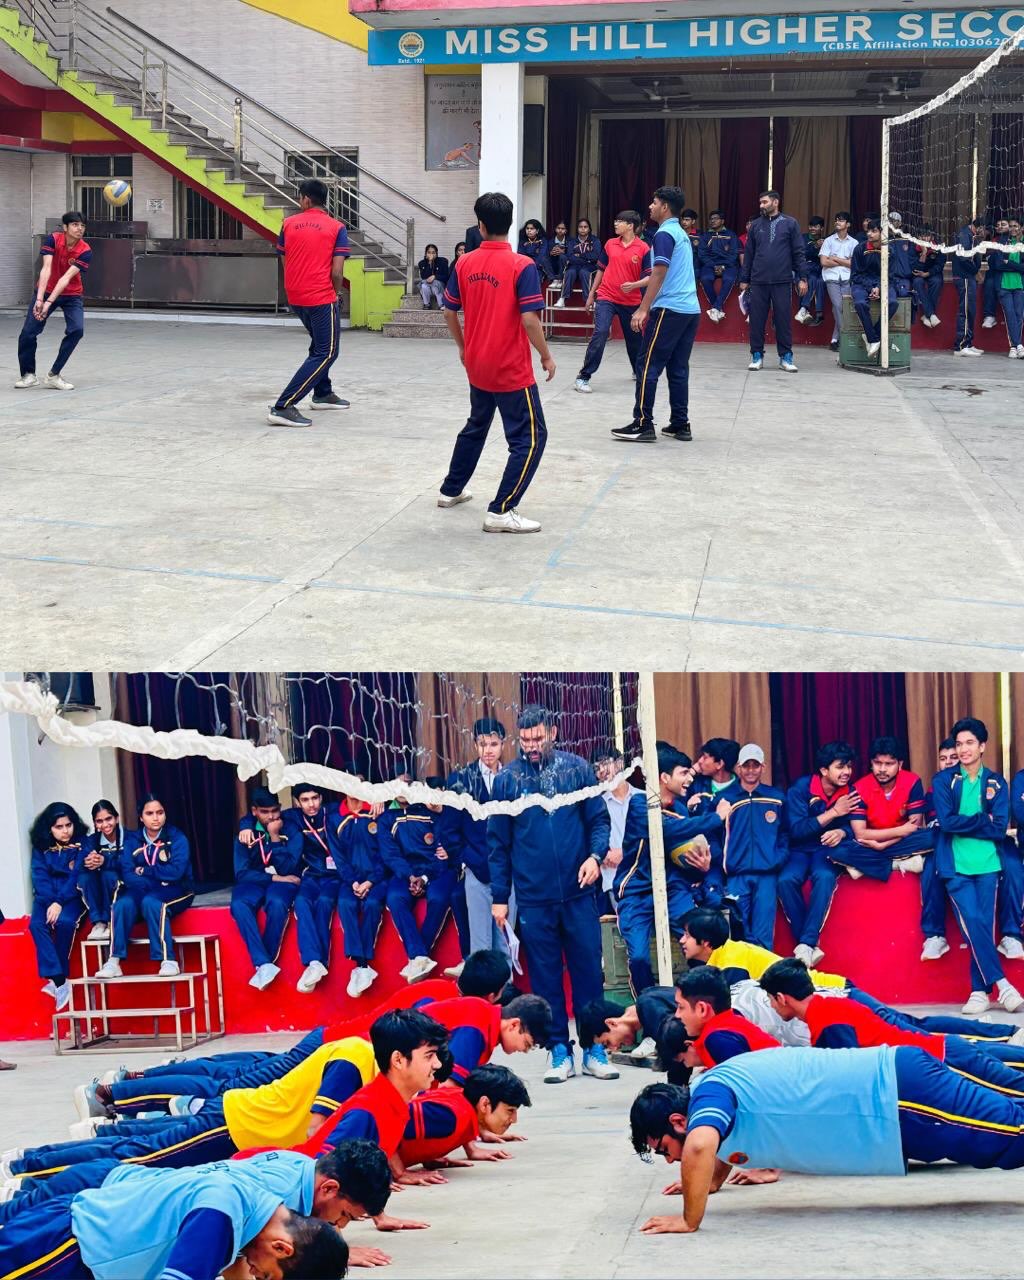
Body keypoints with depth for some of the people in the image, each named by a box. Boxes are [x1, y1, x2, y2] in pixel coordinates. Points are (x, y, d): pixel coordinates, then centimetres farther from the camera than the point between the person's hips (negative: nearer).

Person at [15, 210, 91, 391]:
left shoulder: (85, 251, -18)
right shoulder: (52, 239, -17)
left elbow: (67, 277, -27)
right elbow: (46, 269, -25)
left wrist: (48, 303, -34)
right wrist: (39, 299, -35)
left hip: (72, 295, 0)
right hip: (46, 290, 0)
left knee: (77, 330, -21)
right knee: (28, 332, -9)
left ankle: (53, 375, -8)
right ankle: (28, 375, 11)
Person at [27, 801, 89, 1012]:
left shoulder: (81, 844, -2)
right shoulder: (41, 847, 6)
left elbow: (78, 876, -10)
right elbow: (40, 877, -2)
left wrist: (60, 902, -22)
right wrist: (50, 902, -19)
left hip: (72, 895, -3)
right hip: (47, 896, 3)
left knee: (64, 921, -33)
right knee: (37, 924, -28)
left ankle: (55, 977, -19)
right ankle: (59, 981, -33)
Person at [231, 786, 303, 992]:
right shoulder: (247, 834, 3)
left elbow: (286, 869, -11)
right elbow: (241, 873, -2)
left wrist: (275, 837, -15)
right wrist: (274, 878, -12)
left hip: (283, 880, -2)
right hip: (255, 881, 2)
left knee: (276, 903, -38)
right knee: (239, 905, -33)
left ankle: (263, 965, -29)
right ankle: (264, 964, -40)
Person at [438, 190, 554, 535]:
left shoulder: (464, 264, -1)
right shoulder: (522, 266, -16)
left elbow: (449, 312, 7)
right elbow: (529, 319, -20)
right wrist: (546, 356, -6)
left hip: (477, 366, 6)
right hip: (512, 370, -6)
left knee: (476, 426, 28)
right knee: (530, 437, 1)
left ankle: (451, 490, 38)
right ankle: (501, 512, -6)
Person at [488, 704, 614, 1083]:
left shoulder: (578, 769, 1)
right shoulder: (507, 779, 2)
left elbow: (599, 818, 4)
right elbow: (498, 842, 5)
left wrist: (596, 854, -16)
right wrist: (499, 897, 3)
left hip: (578, 891, 0)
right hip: (533, 896, 0)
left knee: (588, 970, 3)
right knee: (545, 976, 5)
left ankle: (594, 1050, 12)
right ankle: (560, 1052, 14)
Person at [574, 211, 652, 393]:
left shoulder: (643, 249, -8)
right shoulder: (610, 244, 3)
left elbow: (649, 277, -9)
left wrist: (634, 285, -27)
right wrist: (591, 294, 14)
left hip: (631, 301, 0)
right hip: (606, 297, 1)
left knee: (633, 338, 15)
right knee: (600, 333, -16)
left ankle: (638, 371, 41)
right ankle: (584, 377, -13)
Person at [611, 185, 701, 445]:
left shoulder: (665, 234, -10)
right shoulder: (681, 233, 19)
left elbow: (660, 273, -18)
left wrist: (643, 309, -20)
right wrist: (636, 284, 34)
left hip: (669, 310, -9)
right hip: (690, 309, 9)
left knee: (647, 366, -5)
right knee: (678, 368, 10)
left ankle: (643, 424, -7)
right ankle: (680, 424, 9)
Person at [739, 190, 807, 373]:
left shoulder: (790, 224, 3)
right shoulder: (756, 226, 9)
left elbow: (799, 252, 2)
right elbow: (748, 254, 12)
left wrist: (802, 277, -3)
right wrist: (744, 279, 10)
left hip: (782, 281, -2)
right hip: (758, 281, 2)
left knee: (783, 320, 1)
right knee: (757, 320, 3)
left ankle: (786, 357, 8)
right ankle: (757, 356, 12)